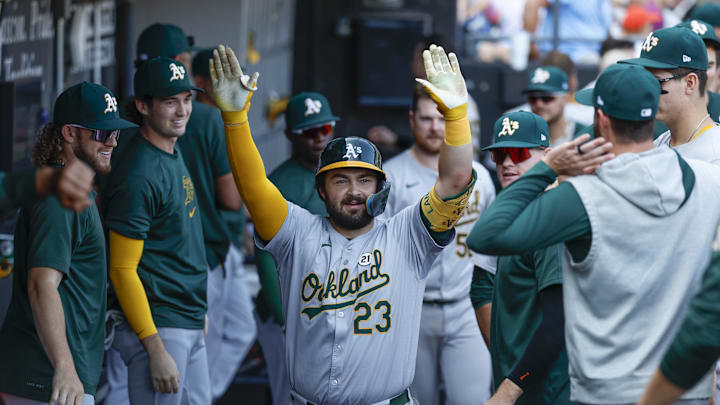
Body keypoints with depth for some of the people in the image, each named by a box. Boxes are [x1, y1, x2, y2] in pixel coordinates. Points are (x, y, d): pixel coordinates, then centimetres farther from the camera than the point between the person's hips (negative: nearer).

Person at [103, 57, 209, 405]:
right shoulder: (139, 176, -17)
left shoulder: (174, 152, 11)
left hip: (191, 324, 9)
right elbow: (122, 270, -19)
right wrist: (157, 351, -22)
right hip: (158, 327, -9)